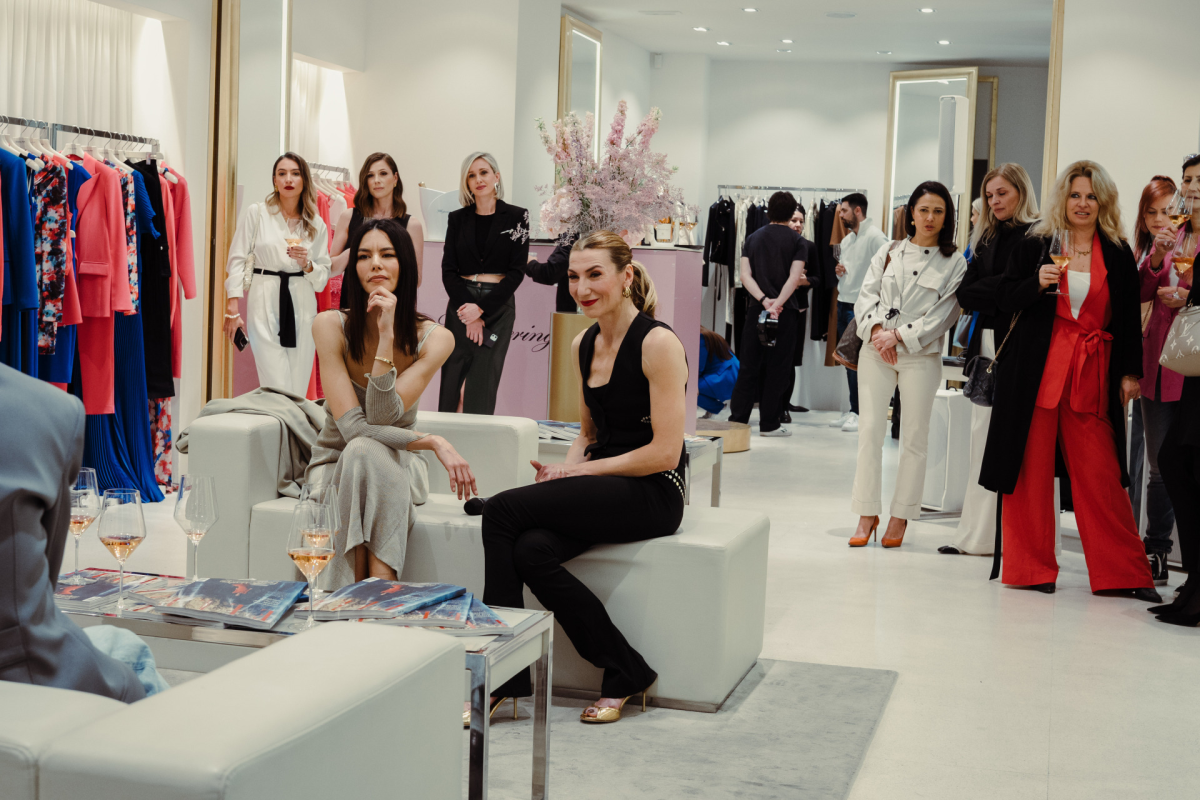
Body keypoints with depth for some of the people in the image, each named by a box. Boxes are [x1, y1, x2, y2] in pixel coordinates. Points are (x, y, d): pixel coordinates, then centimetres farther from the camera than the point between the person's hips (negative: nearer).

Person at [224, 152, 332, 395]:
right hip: (265, 303, -3)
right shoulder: (257, 213, 2)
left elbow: (323, 276, 13)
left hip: (301, 305, 3)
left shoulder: (316, 225, 10)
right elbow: (237, 261, 1)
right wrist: (232, 310, -5)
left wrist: (306, 263, -9)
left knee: (298, 389, 2)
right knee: (277, 391, -10)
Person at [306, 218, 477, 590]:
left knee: (367, 453, -35)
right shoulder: (330, 325, -13)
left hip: (397, 466, 0)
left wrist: (387, 336, -28)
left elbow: (383, 417, -23)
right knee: (363, 450, -35)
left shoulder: (434, 338, -12)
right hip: (335, 463, 0)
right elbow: (353, 427, -20)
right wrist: (433, 442, -24)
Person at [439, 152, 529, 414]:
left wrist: (481, 309, -11)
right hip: (461, 305, 2)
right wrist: (467, 312, -10)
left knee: (482, 386, -4)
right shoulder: (457, 218, 10)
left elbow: (516, 272, -3)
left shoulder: (516, 217, 2)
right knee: (451, 385, -1)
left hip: (497, 306, -2)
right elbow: (448, 271, 4)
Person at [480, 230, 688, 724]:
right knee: (532, 550, -24)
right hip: (601, 487, 7)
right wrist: (564, 470, 1)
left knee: (503, 510, -20)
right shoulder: (584, 345, 13)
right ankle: (623, 672, -11)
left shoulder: (658, 343, -10)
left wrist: (581, 472, -12)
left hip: (652, 494, -7)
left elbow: (665, 451, -14)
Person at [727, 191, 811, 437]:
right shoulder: (798, 241, 0)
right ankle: (769, 423, 4)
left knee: (749, 365, 8)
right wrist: (778, 303, -17)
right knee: (778, 368, 2)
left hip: (756, 308, 3)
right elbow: (794, 277, -12)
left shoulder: (752, 238, 9)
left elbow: (745, 275, -2)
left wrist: (764, 300, -10)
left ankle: (737, 418, 8)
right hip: (787, 311, -3)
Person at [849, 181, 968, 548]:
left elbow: (944, 313, -5)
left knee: (914, 436, 1)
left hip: (921, 355, -2)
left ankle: (900, 517, 11)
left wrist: (899, 335, -11)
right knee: (870, 430, -2)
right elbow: (866, 295, 7)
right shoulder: (888, 252, 10)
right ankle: (867, 514, 6)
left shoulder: (953, 262, 2)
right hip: (876, 351, 2)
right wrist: (877, 329, -11)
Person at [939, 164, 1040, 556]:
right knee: (981, 439, 7)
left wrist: (982, 293, -4)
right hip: (986, 345, 7)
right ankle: (977, 535, 12)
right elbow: (965, 292, 8)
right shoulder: (986, 239, 18)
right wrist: (998, 295, -7)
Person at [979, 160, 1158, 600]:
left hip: (1093, 374, 1)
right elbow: (1004, 298, 5)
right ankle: (1031, 568, 11)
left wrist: (1130, 372, 4)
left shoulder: (1119, 255, 8)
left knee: (1101, 473, -1)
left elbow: (1128, 319, 10)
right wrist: (1037, 282, -13)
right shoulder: (1035, 245, 5)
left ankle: (1124, 571, 8)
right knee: (1032, 469, 1)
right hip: (1037, 370, 0)